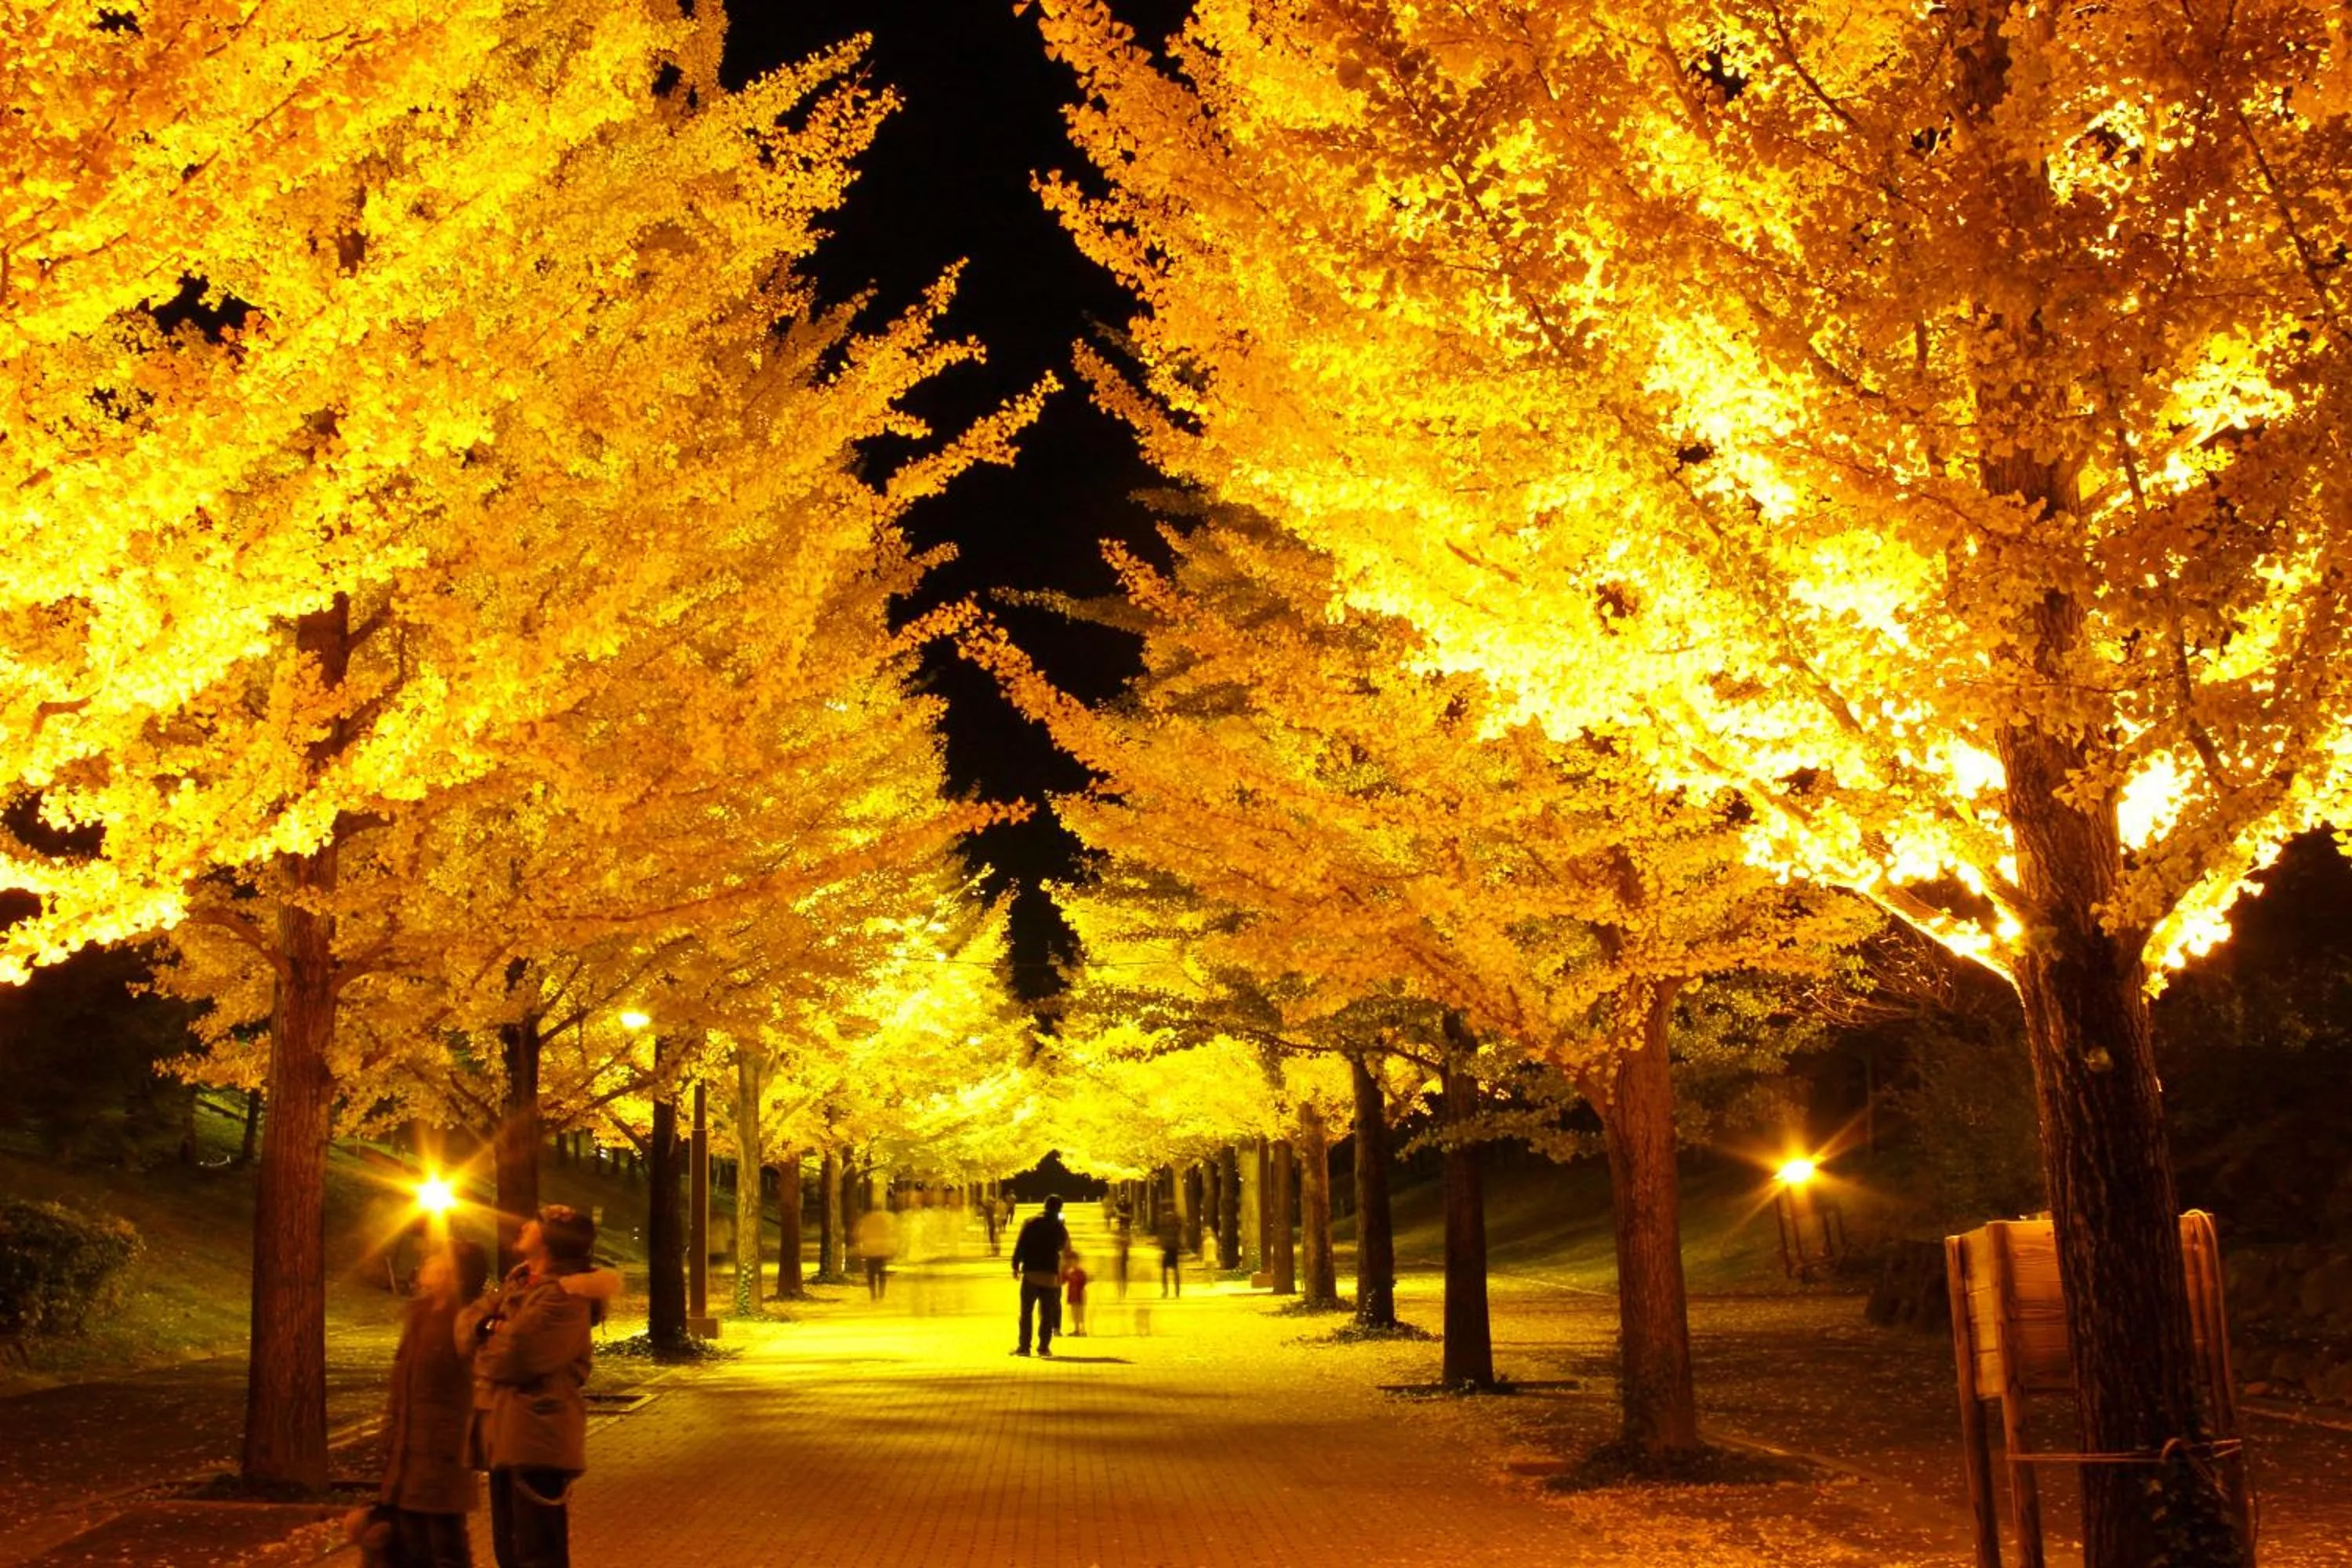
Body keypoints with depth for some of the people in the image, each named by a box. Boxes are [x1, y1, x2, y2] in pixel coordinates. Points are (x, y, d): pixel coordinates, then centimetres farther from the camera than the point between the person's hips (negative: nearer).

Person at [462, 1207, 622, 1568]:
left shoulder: (563, 1296, -16)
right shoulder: (519, 1282, 15)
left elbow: (511, 1358, -20)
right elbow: (468, 1321, 6)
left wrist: (486, 1345, 1)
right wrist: (490, 1328, -15)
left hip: (537, 1438, -10)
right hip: (505, 1435, 10)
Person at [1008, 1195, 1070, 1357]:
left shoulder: (1031, 1222, -1)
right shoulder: (1060, 1228, 4)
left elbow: (1020, 1244, -6)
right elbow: (1066, 1249, 21)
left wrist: (1016, 1265, 0)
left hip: (1031, 1272, -1)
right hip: (1050, 1274, 1)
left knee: (1026, 1312, 3)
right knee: (1047, 1313, 7)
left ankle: (1024, 1346, -1)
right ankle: (1044, 1346, 3)